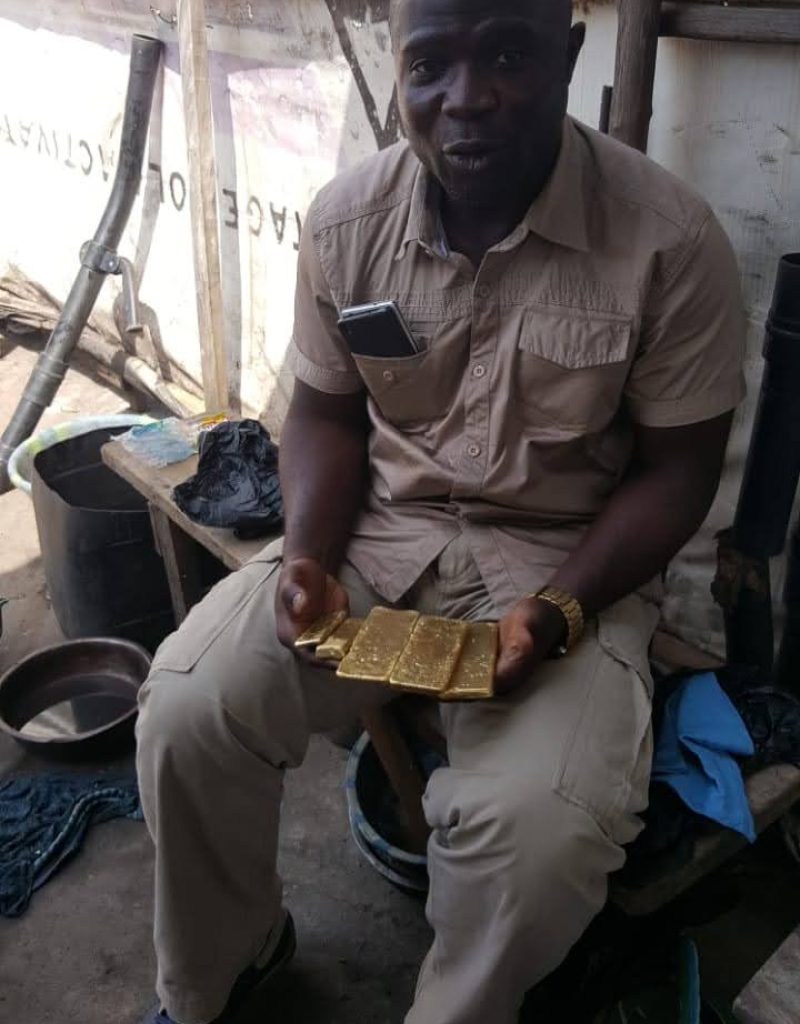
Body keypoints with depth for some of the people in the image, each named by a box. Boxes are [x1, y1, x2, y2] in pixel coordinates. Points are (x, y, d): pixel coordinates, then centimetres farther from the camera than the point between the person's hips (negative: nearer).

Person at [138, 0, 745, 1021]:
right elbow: (327, 413, 5)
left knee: (536, 831, -27)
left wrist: (558, 610, -21)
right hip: (380, 526, 3)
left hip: (564, 556, -2)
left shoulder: (670, 240, -15)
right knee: (185, 710, -15)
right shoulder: (345, 218, -5)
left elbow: (674, 471, -7)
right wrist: (308, 556, -12)